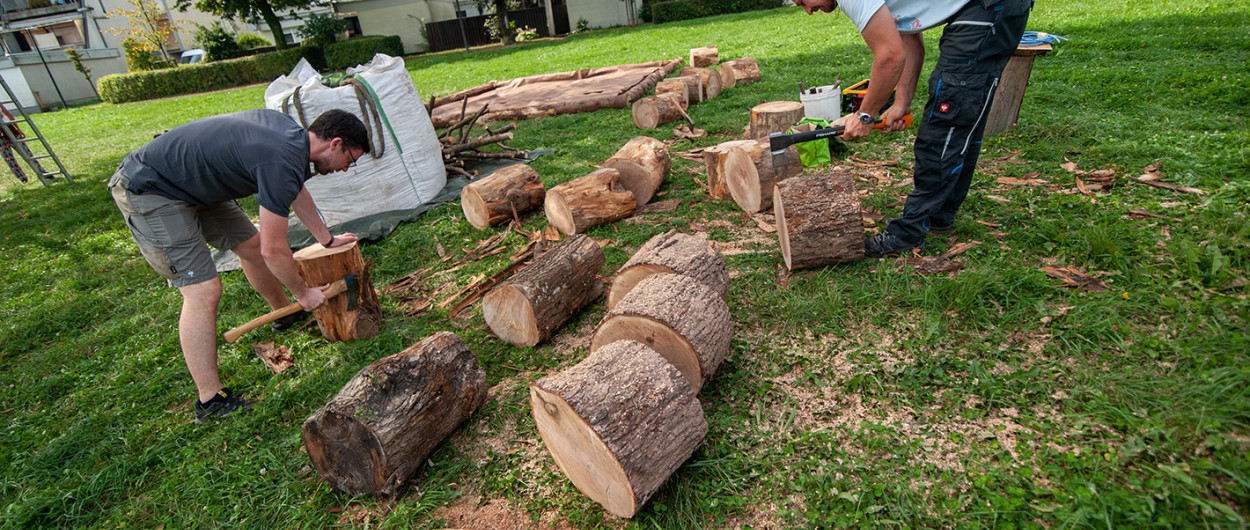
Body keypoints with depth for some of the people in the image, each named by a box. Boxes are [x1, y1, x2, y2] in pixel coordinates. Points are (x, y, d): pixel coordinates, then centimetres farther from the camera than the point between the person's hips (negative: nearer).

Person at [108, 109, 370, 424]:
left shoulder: (290, 131, -2)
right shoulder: (281, 163, -31)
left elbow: (297, 191, 16)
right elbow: (274, 251, -24)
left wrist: (327, 239, 24)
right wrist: (304, 293, -8)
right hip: (148, 193, -10)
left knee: (251, 245, 17)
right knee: (203, 291, -14)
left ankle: (286, 314, 41)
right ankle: (210, 401, -6)